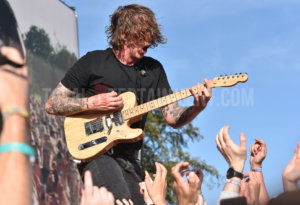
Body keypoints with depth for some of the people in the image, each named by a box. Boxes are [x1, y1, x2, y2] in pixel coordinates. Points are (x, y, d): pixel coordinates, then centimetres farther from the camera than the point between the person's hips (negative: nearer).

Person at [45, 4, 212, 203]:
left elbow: (173, 118, 6)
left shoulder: (154, 69, 10)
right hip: (96, 153, -5)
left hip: (129, 159, 6)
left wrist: (197, 108, -15)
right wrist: (92, 103, -15)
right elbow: (52, 104, -1)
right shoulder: (93, 62, -1)